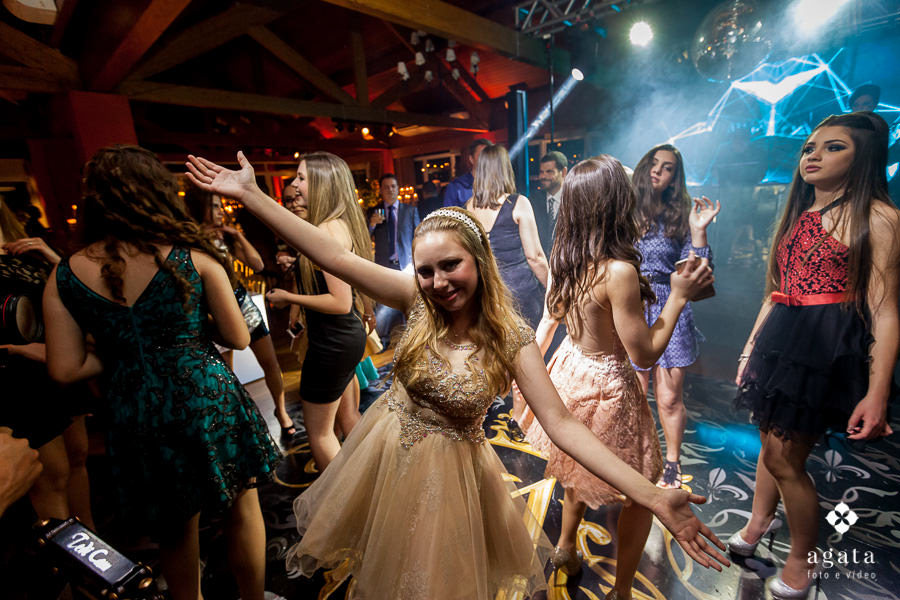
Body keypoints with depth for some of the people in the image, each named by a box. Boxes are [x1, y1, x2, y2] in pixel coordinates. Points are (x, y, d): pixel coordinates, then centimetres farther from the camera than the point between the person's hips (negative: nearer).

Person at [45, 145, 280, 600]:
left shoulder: (64, 276, -3)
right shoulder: (193, 255, -11)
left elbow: (66, 369, -1)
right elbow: (238, 339, -8)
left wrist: (125, 348, 13)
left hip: (136, 421, 3)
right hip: (208, 404, -3)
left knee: (176, 532, 26)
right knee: (242, 512, 21)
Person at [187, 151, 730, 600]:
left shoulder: (513, 338, -21)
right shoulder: (417, 300, -16)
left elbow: (562, 424, -23)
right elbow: (334, 257, -19)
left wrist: (651, 496, -31)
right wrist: (250, 193, -18)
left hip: (449, 469, -2)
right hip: (387, 454, 3)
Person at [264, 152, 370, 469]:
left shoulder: (329, 230, -23)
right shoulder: (343, 223, 7)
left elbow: (341, 302, -26)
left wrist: (288, 297, -14)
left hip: (333, 344, -10)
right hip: (349, 336, 10)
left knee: (318, 431, 10)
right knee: (348, 418, 24)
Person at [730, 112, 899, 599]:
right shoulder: (797, 216, 12)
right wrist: (750, 349, 17)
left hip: (828, 349, -6)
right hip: (780, 340, 6)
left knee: (784, 458, 1)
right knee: (771, 442, 19)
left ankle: (803, 558, 27)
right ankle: (758, 523, 41)